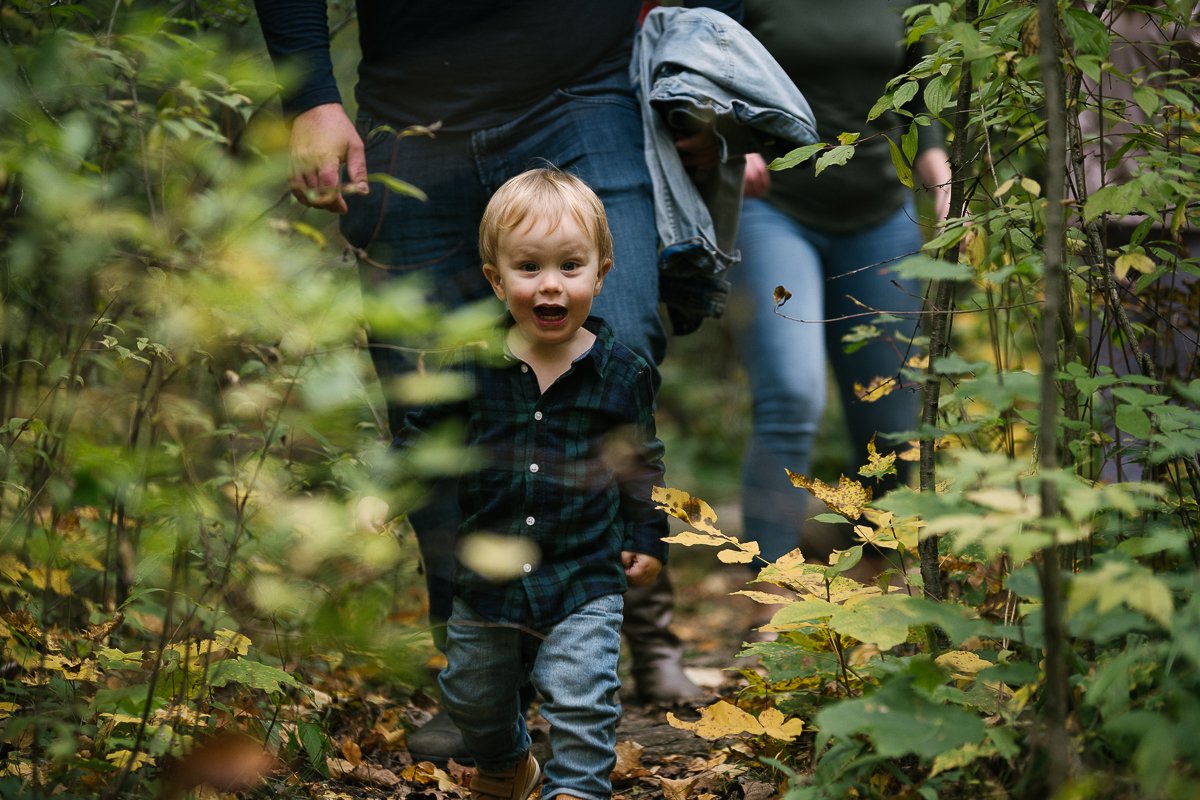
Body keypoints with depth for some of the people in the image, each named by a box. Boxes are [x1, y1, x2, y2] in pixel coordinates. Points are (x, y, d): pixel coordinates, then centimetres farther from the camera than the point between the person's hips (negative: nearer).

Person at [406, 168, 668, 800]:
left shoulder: (623, 374, -6)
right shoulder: (471, 368, -7)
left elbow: (641, 462, 8)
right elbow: (422, 436, 6)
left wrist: (647, 537, 7)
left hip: (585, 582, -2)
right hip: (487, 577, 3)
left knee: (583, 703, -13)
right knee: (473, 698, 21)